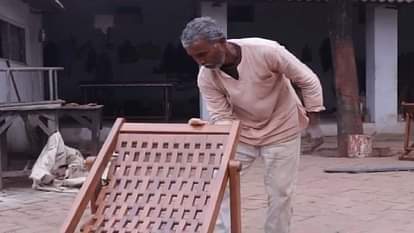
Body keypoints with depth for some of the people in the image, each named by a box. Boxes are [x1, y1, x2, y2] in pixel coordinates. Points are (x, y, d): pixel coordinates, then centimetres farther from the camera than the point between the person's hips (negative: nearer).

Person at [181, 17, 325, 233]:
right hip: (240, 132, 3)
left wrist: (311, 112, -10)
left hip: (281, 130, -2)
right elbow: (221, 117, -16)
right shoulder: (205, 77, -18)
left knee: (280, 192, 4)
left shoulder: (266, 51, -29)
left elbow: (307, 80, -17)